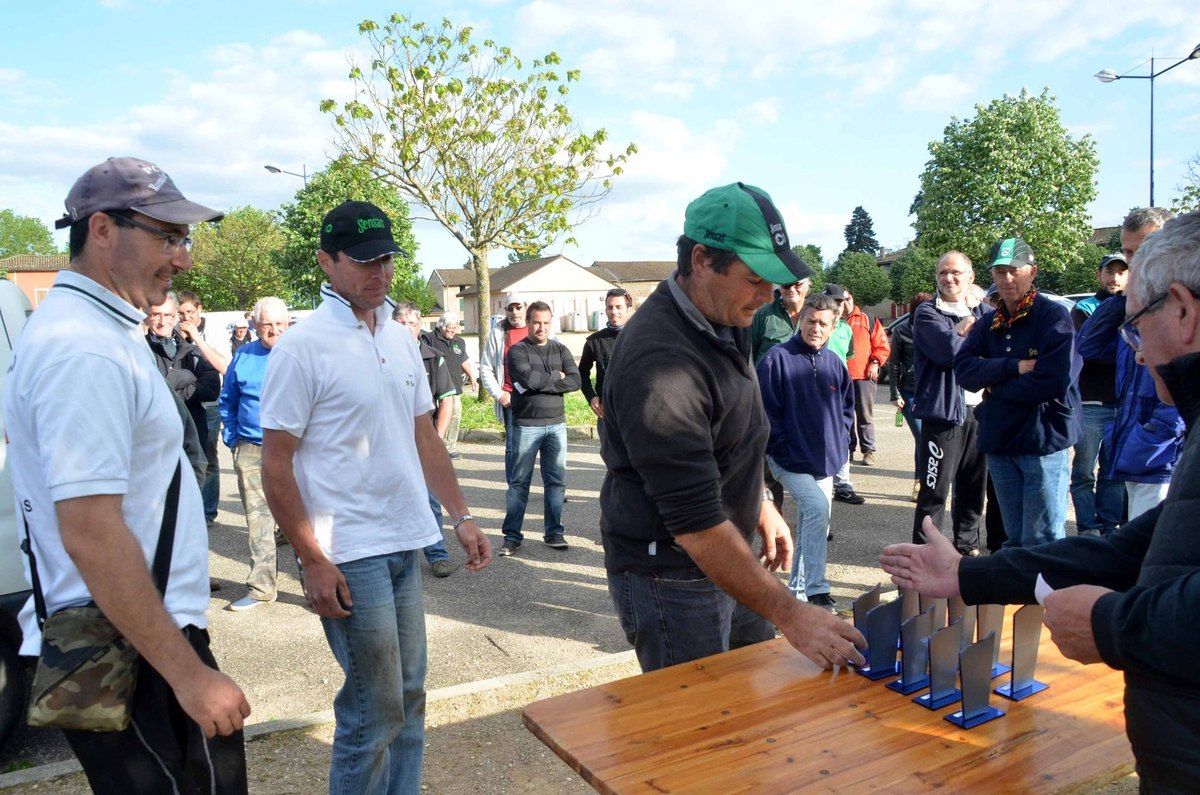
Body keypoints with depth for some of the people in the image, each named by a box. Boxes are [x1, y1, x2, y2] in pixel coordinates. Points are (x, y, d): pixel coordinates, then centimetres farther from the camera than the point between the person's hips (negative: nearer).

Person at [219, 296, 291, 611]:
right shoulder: (242, 357, 10)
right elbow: (227, 402, 19)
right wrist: (232, 438, 10)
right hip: (251, 452, 3)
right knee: (258, 520, 6)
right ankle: (261, 588, 16)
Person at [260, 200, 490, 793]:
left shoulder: (401, 340, 9)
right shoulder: (302, 348, -11)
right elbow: (276, 466, -11)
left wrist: (461, 515, 10)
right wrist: (312, 561, -13)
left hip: (405, 544, 7)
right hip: (349, 556, -6)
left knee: (409, 696, 16)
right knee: (374, 709, 3)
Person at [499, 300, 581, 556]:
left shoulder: (560, 350, 11)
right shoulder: (517, 351, 0)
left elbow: (575, 380, -4)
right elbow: (527, 378, -19)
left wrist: (541, 383, -12)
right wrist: (556, 376, -6)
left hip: (556, 424, 4)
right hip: (526, 425, -3)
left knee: (556, 480, 7)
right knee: (519, 482, 2)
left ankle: (553, 532, 17)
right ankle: (512, 535, 10)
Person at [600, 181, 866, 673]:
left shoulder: (723, 318, 2)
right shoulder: (660, 364, -30)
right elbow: (696, 524, -30)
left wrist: (761, 506, 18)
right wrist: (787, 613, -26)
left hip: (729, 558, 9)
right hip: (671, 578, -9)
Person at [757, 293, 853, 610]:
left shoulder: (834, 364, 7)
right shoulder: (777, 358, -12)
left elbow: (846, 406, 20)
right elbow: (766, 409, -12)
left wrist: (840, 441, 9)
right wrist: (782, 447, -13)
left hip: (825, 461, 6)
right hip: (791, 461, -6)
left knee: (812, 527, 13)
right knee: (817, 508, -25)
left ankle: (799, 589, 29)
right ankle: (815, 589, -14)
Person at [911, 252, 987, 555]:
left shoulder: (979, 311, 15)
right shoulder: (927, 313, -3)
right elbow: (950, 350, -18)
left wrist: (965, 332, -12)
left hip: (978, 410, 6)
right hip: (944, 411, -6)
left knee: (974, 488, 16)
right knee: (934, 491, -2)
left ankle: (967, 546, 30)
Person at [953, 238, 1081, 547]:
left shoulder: (1054, 317, -6)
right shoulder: (987, 324, 11)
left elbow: (1055, 381, -18)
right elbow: (963, 369, -3)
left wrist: (995, 386, -7)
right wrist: (1014, 367, -17)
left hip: (1044, 443, -6)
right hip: (999, 444, 6)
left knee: (1041, 543, -2)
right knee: (1015, 539, 16)